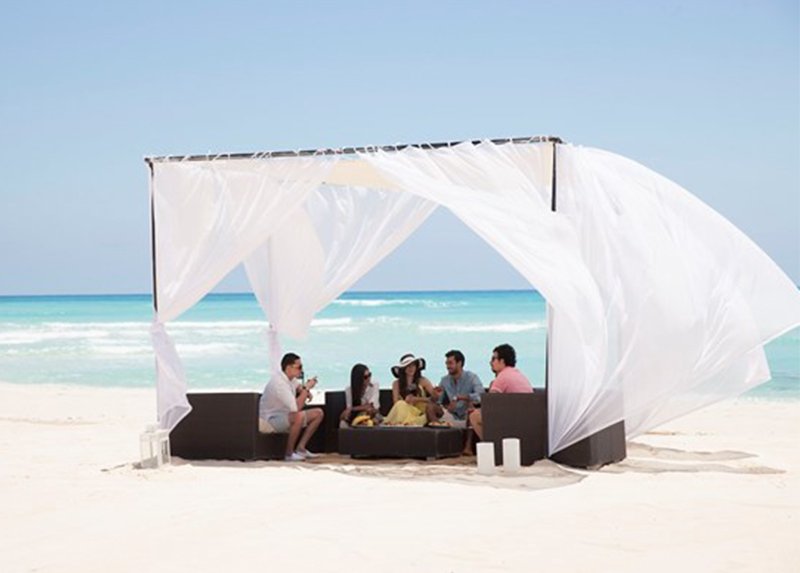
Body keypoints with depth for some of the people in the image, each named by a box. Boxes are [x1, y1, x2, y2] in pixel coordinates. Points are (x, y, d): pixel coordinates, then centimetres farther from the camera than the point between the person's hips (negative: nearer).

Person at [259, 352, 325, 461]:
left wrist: (306, 391, 3)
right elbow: (296, 408, -34)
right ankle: (289, 454, -23)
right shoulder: (278, 382, -28)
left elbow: (298, 386, 27)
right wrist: (306, 388, -24)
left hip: (284, 416, 10)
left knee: (318, 413, 5)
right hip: (270, 421, -10)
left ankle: (300, 448, 3)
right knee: (299, 416, -37)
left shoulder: (291, 378, 1)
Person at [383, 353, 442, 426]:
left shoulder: (423, 381, 5)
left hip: (420, 414, 1)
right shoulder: (396, 384, 7)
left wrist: (418, 399, -13)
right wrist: (406, 400, -19)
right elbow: (396, 403, 0)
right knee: (401, 404, -33)